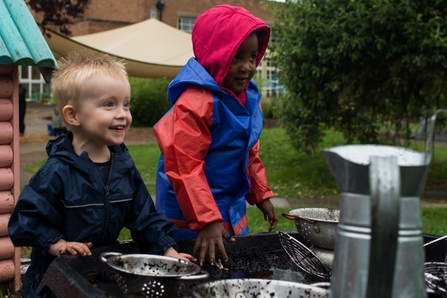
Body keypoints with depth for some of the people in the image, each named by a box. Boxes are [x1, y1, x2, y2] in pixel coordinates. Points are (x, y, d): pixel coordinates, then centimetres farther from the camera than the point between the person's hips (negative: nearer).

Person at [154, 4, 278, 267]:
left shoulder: (249, 97, 5)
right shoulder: (196, 102, -23)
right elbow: (184, 168, -24)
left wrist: (262, 195, 19)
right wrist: (207, 221, -25)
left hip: (233, 211, 8)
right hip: (191, 219, -8)